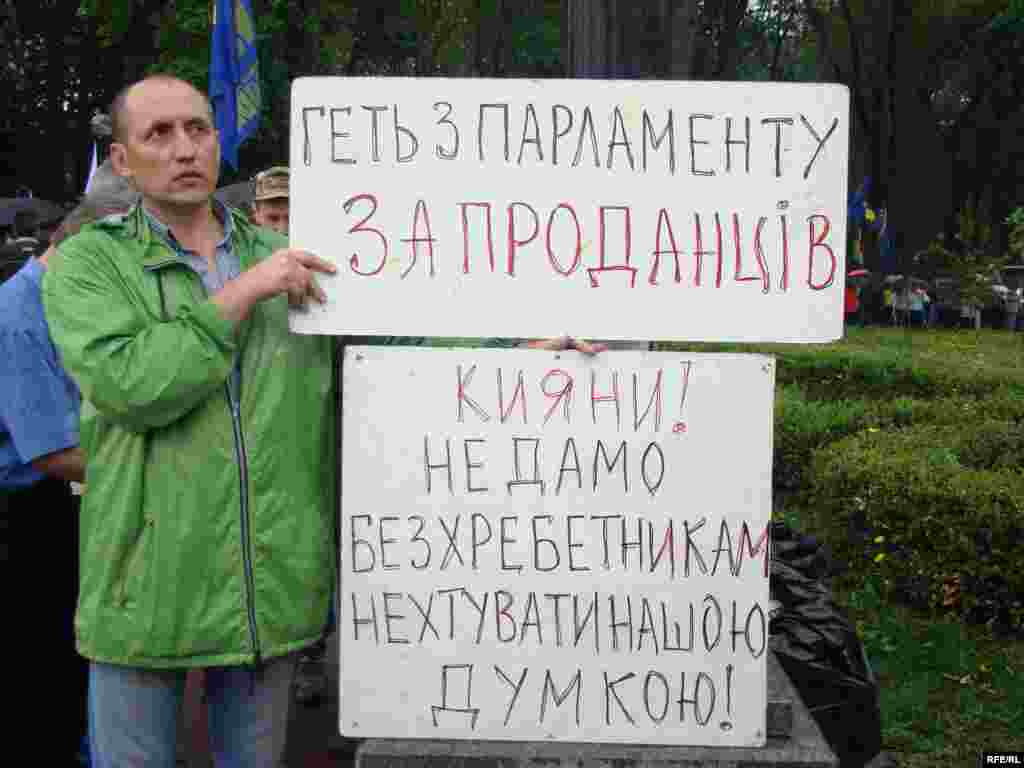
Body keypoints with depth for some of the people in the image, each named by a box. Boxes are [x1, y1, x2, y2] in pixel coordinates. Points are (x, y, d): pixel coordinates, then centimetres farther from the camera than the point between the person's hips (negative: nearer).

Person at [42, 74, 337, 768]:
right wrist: (241, 293, -15)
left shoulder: (284, 259, 8)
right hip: (146, 588, -3)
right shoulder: (87, 262, -3)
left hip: (273, 590, 3)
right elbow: (127, 386, -18)